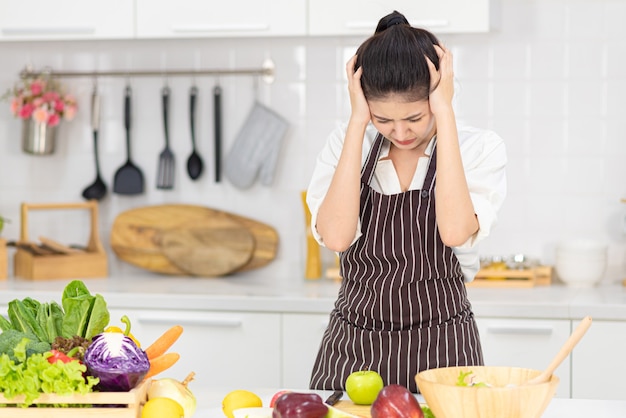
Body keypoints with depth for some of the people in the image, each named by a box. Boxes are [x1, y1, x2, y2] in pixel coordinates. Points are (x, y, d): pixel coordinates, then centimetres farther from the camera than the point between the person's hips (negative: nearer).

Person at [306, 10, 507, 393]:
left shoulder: (480, 148, -3)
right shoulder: (345, 144, 2)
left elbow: (455, 230, -21)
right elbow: (336, 236, -14)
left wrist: (444, 114, -16)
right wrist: (358, 123, -12)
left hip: (441, 350, -1)